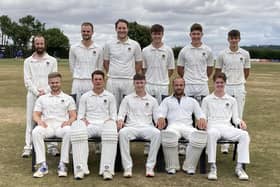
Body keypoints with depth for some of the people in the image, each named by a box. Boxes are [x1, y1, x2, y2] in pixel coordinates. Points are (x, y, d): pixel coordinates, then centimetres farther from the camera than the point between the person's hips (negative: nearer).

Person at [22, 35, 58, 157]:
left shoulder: (52, 60, 8)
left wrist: (45, 91, -11)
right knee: (31, 120, 0)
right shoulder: (28, 61, 10)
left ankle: (52, 146, 3)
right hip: (32, 95, 1)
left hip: (48, 94, 0)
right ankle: (28, 147, 3)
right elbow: (27, 80, 2)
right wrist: (37, 92, -10)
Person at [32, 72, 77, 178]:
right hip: (47, 125, 1)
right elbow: (35, 114, 16)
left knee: (68, 131, -37)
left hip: (61, 125, -1)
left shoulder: (68, 98, 21)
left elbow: (73, 116, 11)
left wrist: (69, 121, -12)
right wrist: (39, 121, -8)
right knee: (36, 132, -33)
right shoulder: (42, 98, 25)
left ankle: (63, 165, -30)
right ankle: (42, 165, -31)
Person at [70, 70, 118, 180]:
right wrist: (83, 120, -6)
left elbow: (113, 115, 14)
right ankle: (80, 168, -38)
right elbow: (80, 115, 16)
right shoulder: (85, 97, 19)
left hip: (104, 124, -1)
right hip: (89, 125, 1)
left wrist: (109, 121, -7)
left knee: (111, 128, -39)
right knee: (77, 126, -35)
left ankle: (107, 169, -41)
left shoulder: (110, 96, 19)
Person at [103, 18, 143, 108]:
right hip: (113, 80, 1)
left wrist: (134, 76, 5)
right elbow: (106, 62, 13)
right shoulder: (109, 44, 6)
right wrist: (111, 74, 6)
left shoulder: (135, 45, 4)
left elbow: (138, 63, 10)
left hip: (129, 80, 0)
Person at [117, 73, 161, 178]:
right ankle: (127, 167, -33)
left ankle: (150, 166, -29)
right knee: (122, 133, -37)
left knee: (157, 133, -35)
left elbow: (157, 117, 14)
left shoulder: (152, 100, 19)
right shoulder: (127, 98, 18)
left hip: (147, 127, 1)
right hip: (131, 126, 0)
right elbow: (121, 114, 12)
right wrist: (120, 121, -11)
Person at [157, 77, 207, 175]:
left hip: (188, 126, 1)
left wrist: (202, 119, -7)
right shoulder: (167, 100, 27)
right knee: (168, 134, -41)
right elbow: (161, 113, 12)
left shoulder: (192, 101, 29)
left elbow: (200, 114, 18)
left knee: (201, 136, -35)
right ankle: (172, 167, -23)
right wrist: (161, 118, -14)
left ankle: (189, 166, -22)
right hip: (173, 125, -1)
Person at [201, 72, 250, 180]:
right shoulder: (207, 100, 19)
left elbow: (235, 117, 19)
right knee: (212, 133, -41)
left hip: (227, 127, 2)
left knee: (244, 134, -29)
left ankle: (239, 167, -27)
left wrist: (240, 122, -4)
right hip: (213, 126, -2)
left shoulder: (232, 100, 23)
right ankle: (212, 167, -39)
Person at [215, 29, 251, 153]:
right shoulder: (222, 54, -1)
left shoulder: (245, 54, 3)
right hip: (225, 87, -1)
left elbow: (247, 71, 13)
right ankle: (225, 144, 7)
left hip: (239, 88, 1)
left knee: (238, 116, 5)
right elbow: (217, 71, 7)